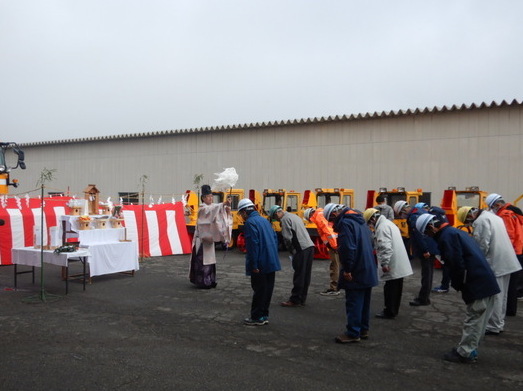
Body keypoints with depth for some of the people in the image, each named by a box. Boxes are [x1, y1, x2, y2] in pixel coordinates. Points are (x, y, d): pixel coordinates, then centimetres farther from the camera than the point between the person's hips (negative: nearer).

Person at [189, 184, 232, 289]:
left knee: (210, 259, 11)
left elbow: (219, 216, -1)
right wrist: (223, 204, -44)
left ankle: (209, 281, 19)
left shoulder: (212, 207, 12)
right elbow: (211, 209, -32)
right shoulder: (202, 208, -10)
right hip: (202, 238, -8)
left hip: (209, 237, 8)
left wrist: (227, 211, -22)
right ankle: (202, 282, -2)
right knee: (202, 260, -6)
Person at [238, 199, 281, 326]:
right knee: (267, 289, 13)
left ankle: (257, 317, 9)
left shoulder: (250, 222, -12)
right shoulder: (264, 220, 14)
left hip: (260, 264, -8)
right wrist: (274, 258, 17)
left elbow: (253, 244, -19)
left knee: (259, 290, 1)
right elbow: (275, 239, 15)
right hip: (272, 263, 8)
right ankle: (264, 315, 23)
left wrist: (254, 265, -17)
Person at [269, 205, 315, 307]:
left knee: (298, 276, -2)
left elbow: (287, 238, -14)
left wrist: (292, 251, 1)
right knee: (305, 276, 12)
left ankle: (295, 300, 4)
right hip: (310, 246, 9)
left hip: (302, 249, -9)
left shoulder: (285, 219, -6)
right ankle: (302, 299, 20)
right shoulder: (294, 216, 22)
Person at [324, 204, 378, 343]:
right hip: (368, 271, 10)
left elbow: (348, 248, -25)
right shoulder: (359, 220, 13)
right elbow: (370, 242, 21)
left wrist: (347, 269, -19)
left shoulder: (345, 223, -17)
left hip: (356, 273, -10)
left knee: (353, 302, -1)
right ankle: (363, 329, 26)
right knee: (364, 302, 17)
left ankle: (353, 333, 5)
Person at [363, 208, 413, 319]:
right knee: (396, 288, 16)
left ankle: (389, 312, 9)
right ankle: (393, 310, 26)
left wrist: (384, 263, -26)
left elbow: (385, 247, -26)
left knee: (390, 289, 0)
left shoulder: (382, 227, -16)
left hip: (392, 266, -10)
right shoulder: (389, 223, 17)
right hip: (399, 265, 10)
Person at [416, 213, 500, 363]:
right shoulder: (455, 231, 19)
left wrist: (457, 285, -4)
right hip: (487, 282, 10)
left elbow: (456, 263, -18)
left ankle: (464, 353, 7)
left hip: (477, 285, -10)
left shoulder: (446, 236, -12)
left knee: (473, 320, -2)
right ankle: (470, 350, 25)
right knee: (478, 320, 15)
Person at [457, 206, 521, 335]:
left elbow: (483, 245, -19)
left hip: (495, 264, -10)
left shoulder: (480, 221, -14)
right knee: (501, 296, 17)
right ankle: (499, 323, 27)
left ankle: (493, 327, 6)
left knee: (494, 297, -1)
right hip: (508, 263, 10)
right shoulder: (494, 216, 16)